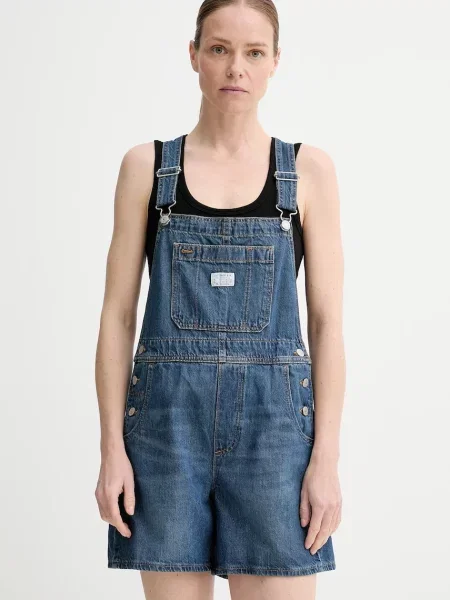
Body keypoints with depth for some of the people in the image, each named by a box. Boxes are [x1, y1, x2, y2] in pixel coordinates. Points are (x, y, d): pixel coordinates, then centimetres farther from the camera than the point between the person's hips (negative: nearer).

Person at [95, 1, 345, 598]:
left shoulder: (309, 169, 4)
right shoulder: (147, 166, 5)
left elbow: (327, 321, 2)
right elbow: (118, 313, 4)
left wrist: (327, 459, -5)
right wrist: (112, 448, -3)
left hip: (272, 416, 0)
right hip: (168, 415, 1)